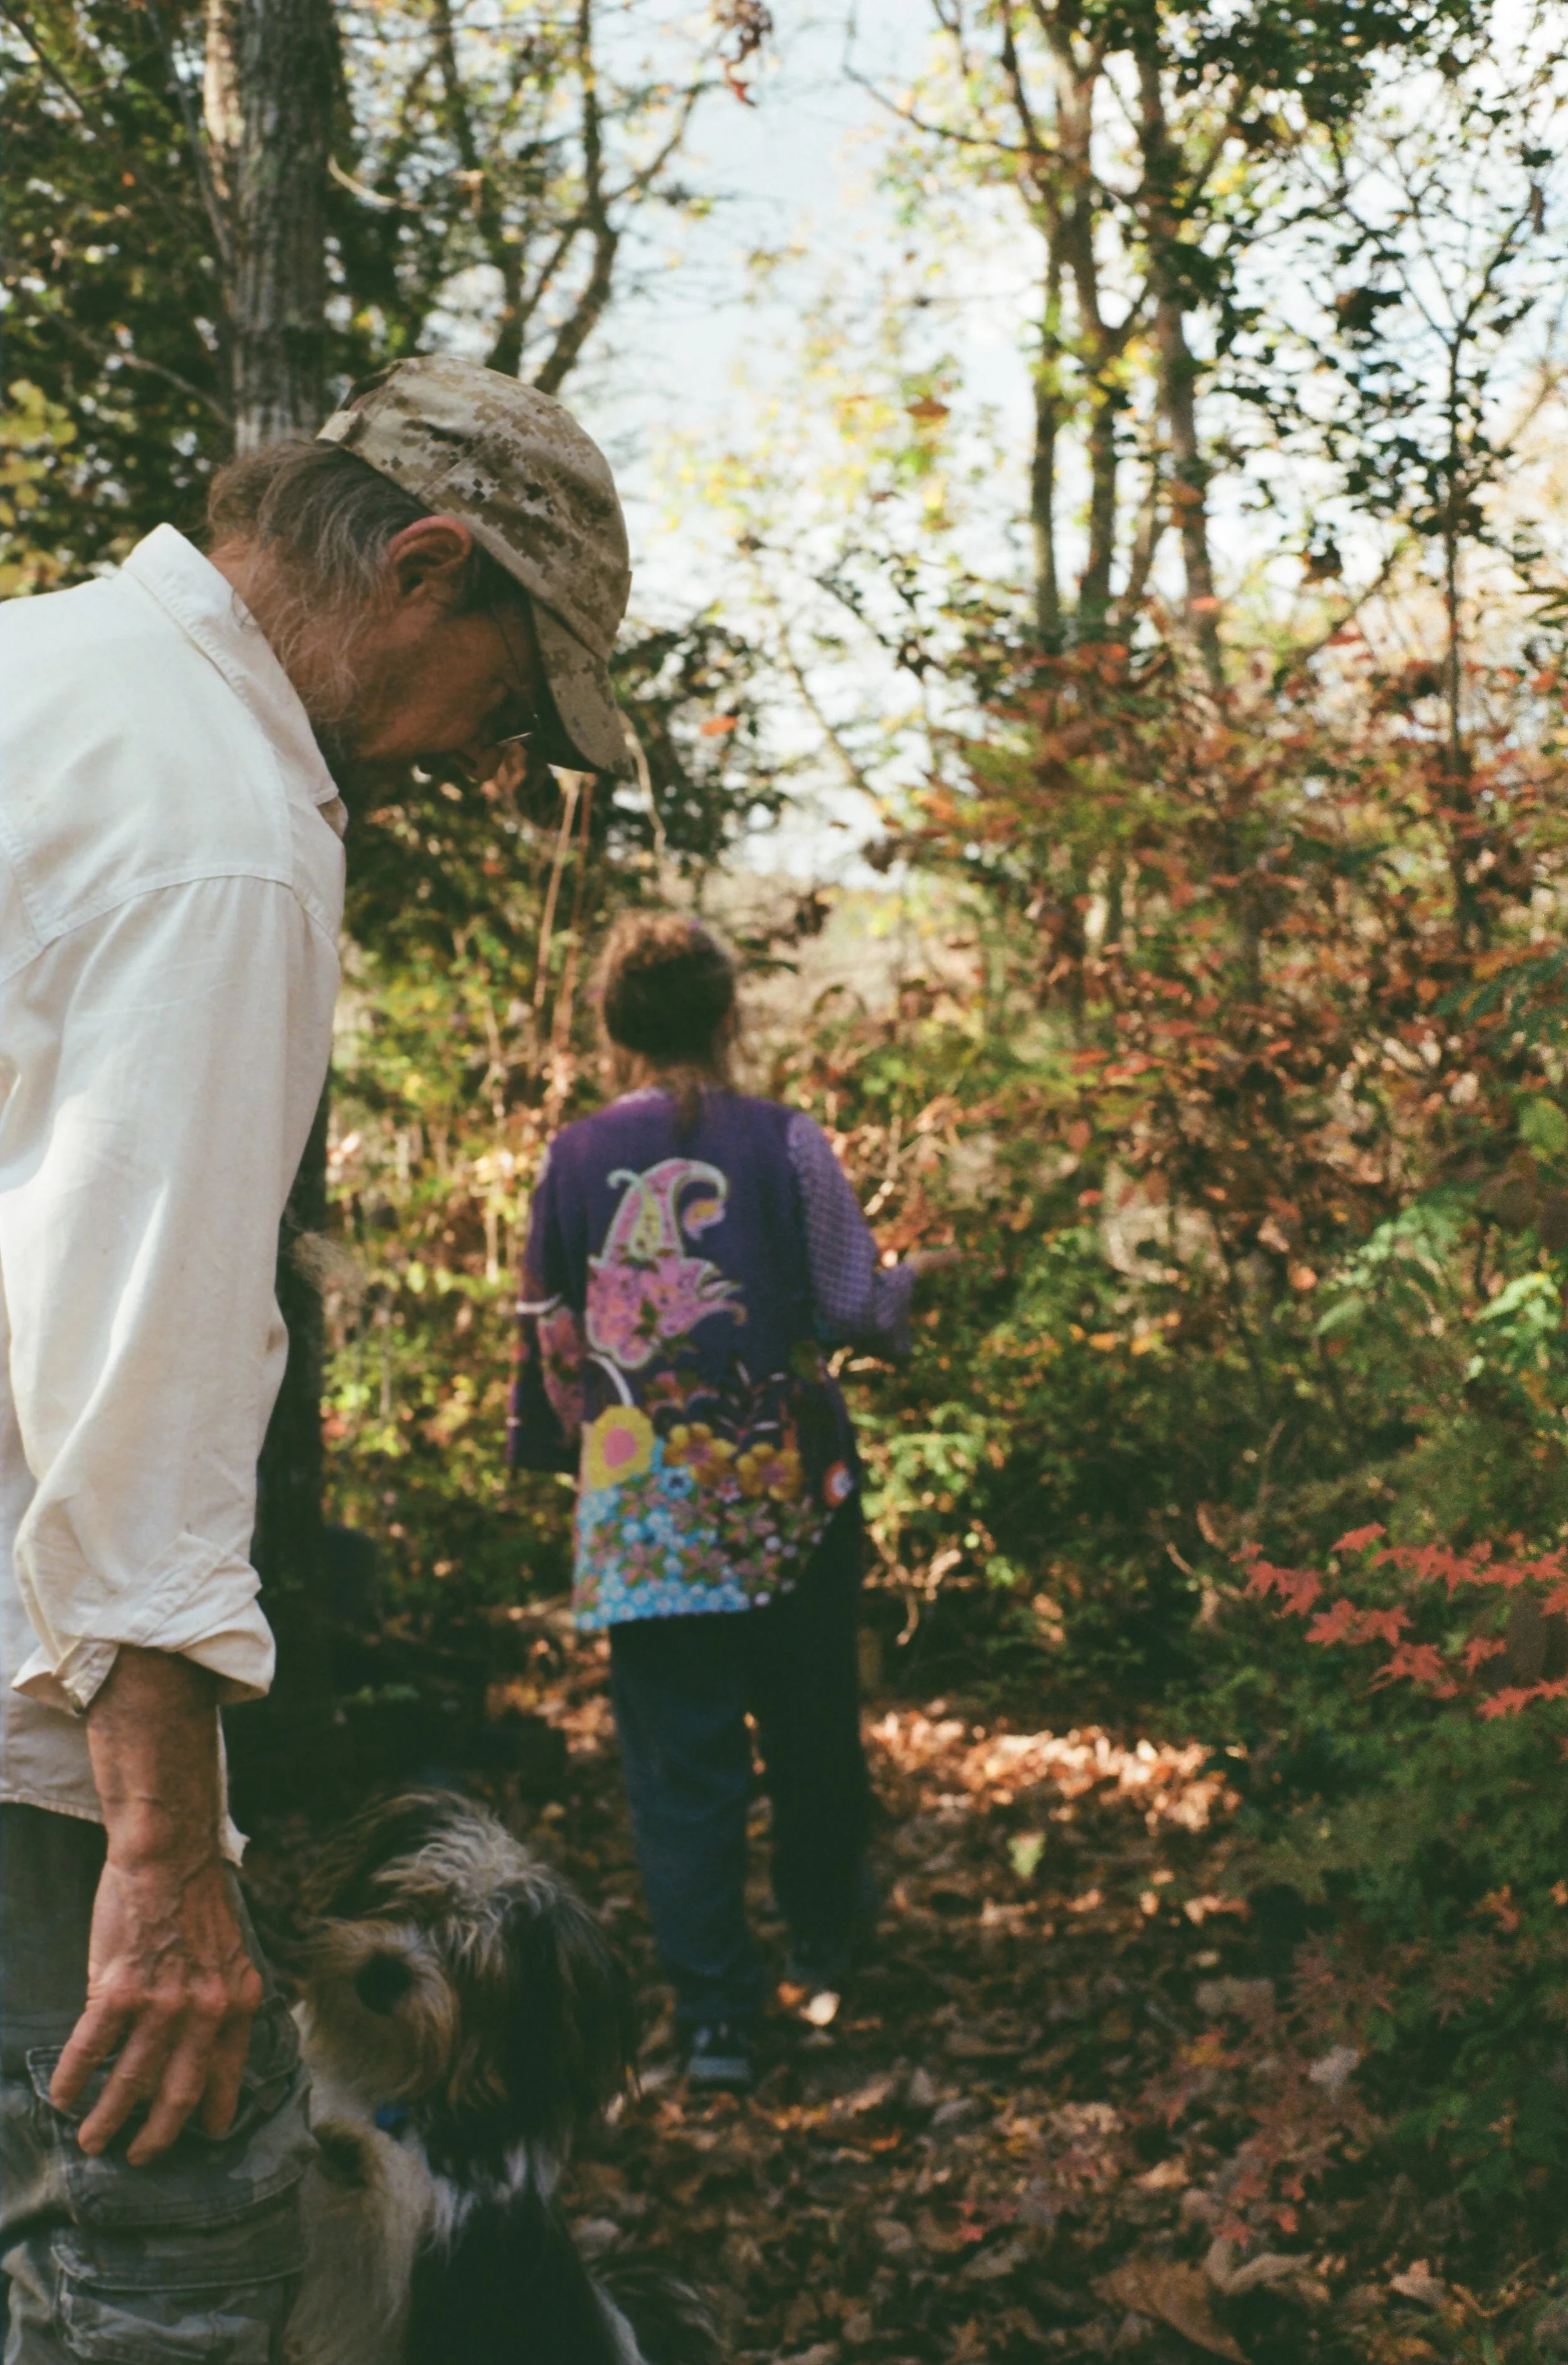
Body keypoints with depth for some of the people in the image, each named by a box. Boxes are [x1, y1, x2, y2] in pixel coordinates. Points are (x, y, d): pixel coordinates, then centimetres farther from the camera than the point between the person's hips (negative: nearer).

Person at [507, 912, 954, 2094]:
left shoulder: (573, 1160, 0)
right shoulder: (787, 1142, -6)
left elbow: (547, 1334, 7)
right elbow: (855, 1308, -5)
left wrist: (553, 1443, 23)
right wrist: (906, 1280, 17)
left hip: (641, 1505, 1)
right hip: (786, 1489, 0)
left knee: (680, 1756, 5)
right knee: (811, 1722, 19)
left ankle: (714, 2013, 5)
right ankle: (826, 1929, 38)